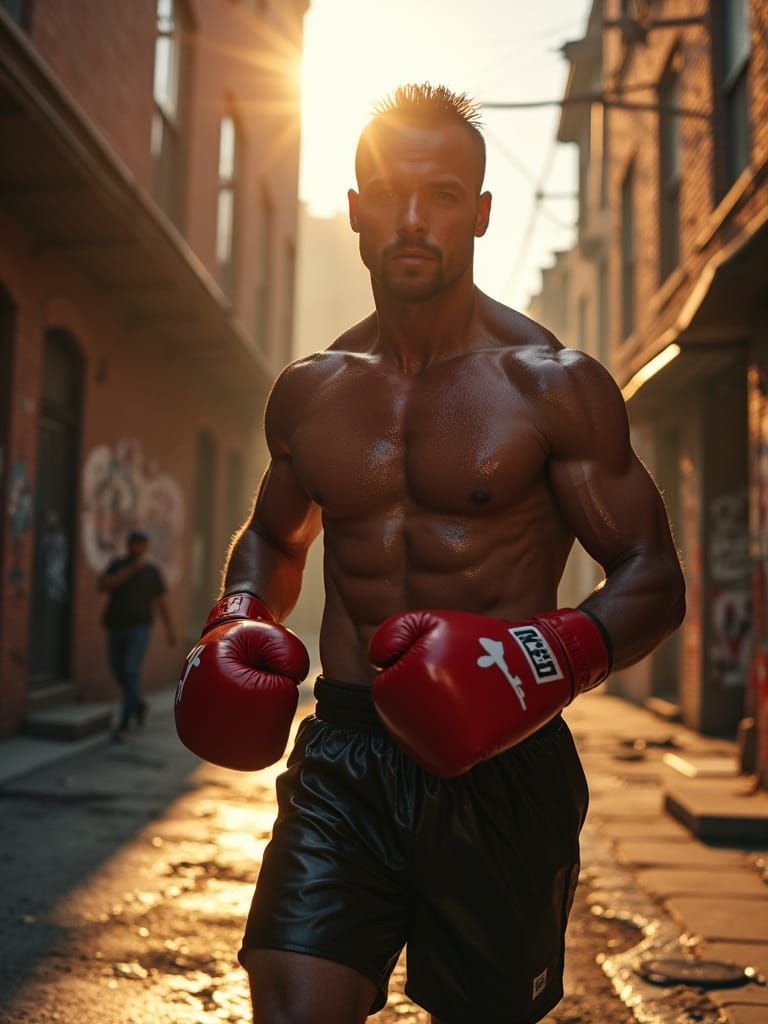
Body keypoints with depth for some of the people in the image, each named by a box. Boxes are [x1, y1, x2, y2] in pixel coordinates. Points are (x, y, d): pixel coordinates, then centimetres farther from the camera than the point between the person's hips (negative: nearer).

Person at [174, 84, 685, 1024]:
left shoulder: (552, 386, -4)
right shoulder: (308, 392, 8)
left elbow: (653, 582, -4)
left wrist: (549, 655, -23)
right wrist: (238, 621, 3)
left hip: (498, 768, -2)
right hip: (341, 760, 3)